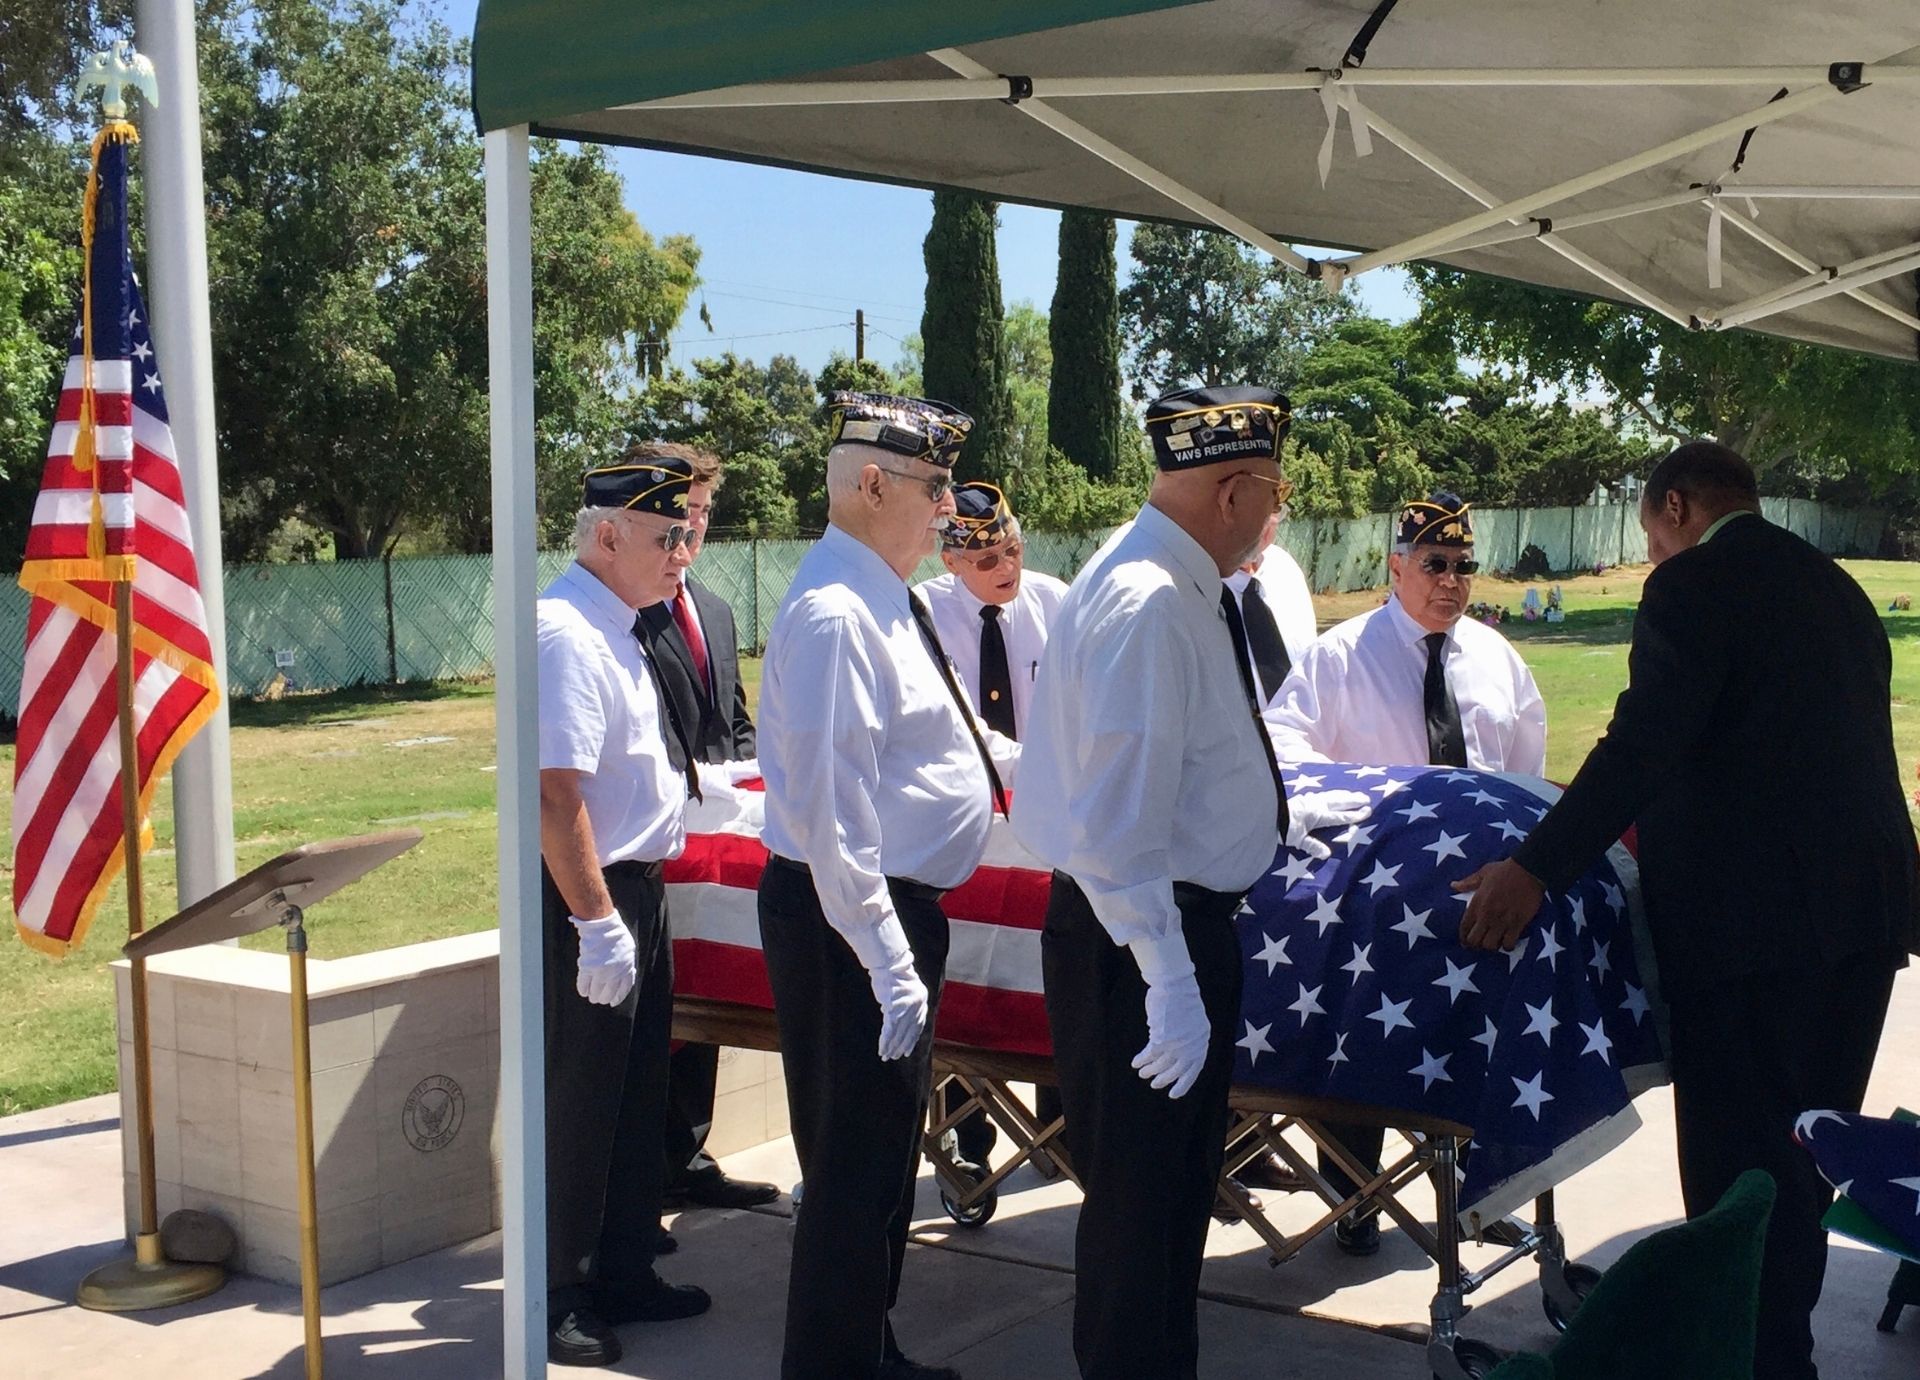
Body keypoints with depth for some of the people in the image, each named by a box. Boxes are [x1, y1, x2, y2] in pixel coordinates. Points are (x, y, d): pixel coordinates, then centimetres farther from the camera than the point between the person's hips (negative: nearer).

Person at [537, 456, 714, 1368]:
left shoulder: (615, 626, 12)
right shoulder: (567, 635, -20)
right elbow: (555, 791, -26)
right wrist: (598, 924, -26)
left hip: (638, 887, 10)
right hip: (590, 900, -10)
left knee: (636, 1096, 19)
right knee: (576, 1107, 1)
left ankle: (621, 1274, 33)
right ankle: (555, 1303, 15)